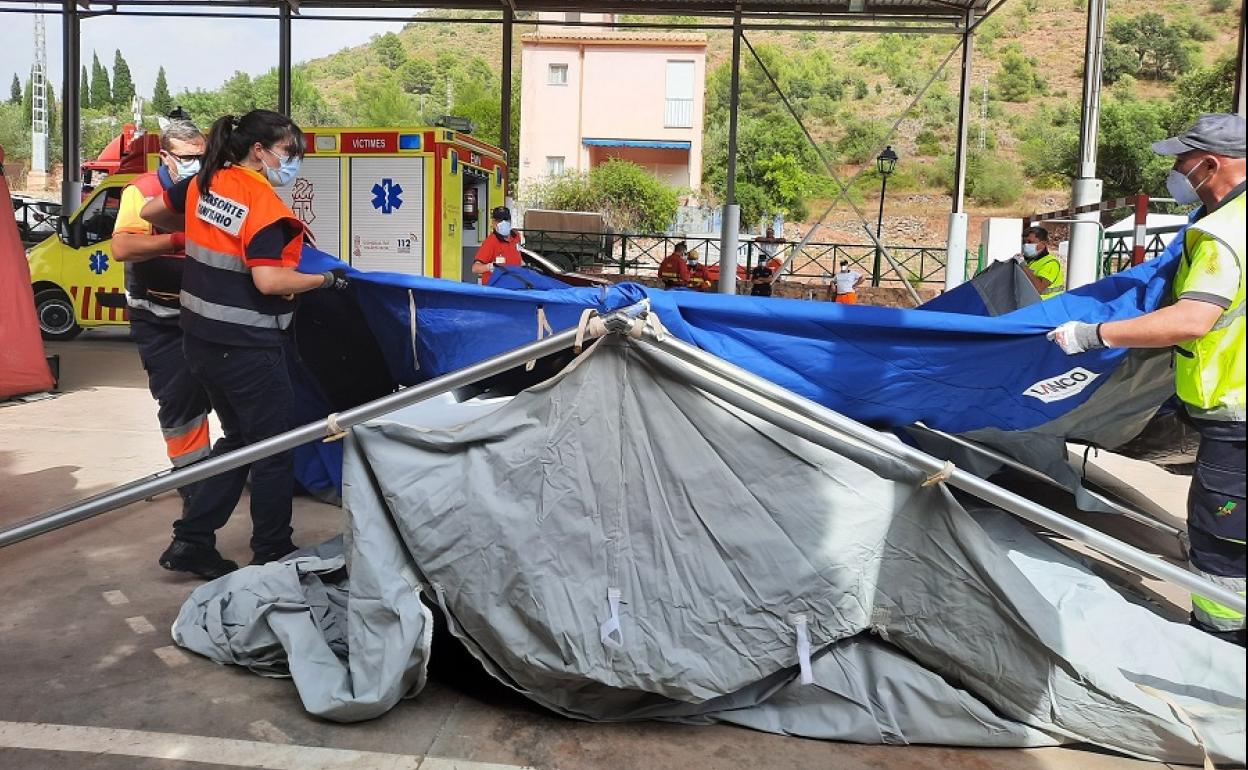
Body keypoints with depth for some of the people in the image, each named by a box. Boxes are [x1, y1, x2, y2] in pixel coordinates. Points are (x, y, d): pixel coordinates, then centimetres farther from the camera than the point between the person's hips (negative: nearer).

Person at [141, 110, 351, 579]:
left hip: (202, 341, 8)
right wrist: (326, 281, -13)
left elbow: (151, 213, 21)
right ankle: (272, 555, 17)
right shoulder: (265, 205, -18)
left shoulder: (203, 185, 6)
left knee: (237, 439, 21)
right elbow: (268, 281, -25)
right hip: (248, 348, -8)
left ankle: (190, 541, 22)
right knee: (272, 450, 6)